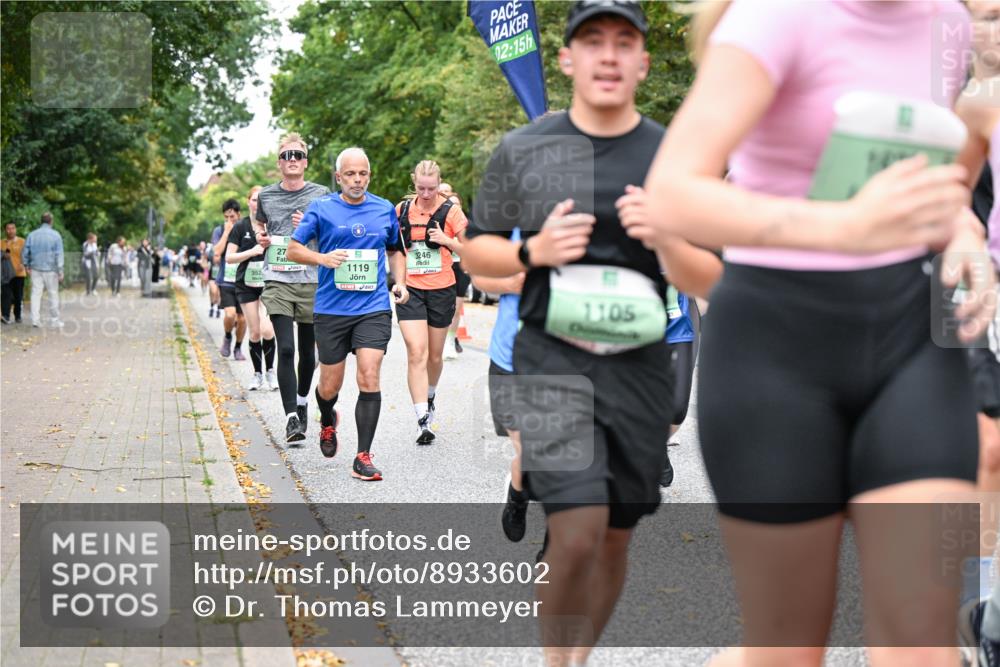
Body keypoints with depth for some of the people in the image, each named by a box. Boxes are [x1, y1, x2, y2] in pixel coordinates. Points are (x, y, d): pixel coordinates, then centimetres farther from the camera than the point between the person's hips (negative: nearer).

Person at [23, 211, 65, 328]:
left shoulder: (32, 235, 3)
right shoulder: (55, 235, -6)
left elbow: (25, 253, 5)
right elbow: (59, 255, -8)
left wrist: (27, 266, 18)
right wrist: (60, 272, -5)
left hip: (36, 269, 2)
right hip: (51, 270, -2)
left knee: (36, 294, 5)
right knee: (53, 294, 5)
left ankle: (35, 319, 0)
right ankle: (55, 320, 9)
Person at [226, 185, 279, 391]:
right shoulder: (240, 227, 0)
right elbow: (229, 257, -3)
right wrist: (252, 251, -16)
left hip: (268, 284, 0)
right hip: (247, 285, 1)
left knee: (266, 329, -15)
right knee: (255, 332, 2)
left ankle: (270, 370, 5)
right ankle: (257, 373, 18)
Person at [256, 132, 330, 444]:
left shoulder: (321, 194, 3)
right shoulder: (266, 196, 9)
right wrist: (261, 240, 3)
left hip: (312, 281, 0)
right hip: (277, 281, 0)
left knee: (307, 351, 10)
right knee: (285, 349, -12)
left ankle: (302, 403, 35)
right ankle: (291, 417, -10)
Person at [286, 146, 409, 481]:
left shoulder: (385, 210, 8)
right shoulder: (321, 209, 1)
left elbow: (395, 250, 23)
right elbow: (293, 249, 2)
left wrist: (400, 282, 7)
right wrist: (321, 258, -17)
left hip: (374, 308, 1)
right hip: (332, 309, 0)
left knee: (369, 377, -14)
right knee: (330, 386, 8)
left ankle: (363, 458, -8)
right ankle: (328, 422, 45)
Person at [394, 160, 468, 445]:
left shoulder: (450, 211, -4)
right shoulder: (402, 209, 2)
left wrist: (446, 240, -19)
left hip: (441, 290, 0)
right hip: (410, 290, 0)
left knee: (434, 355, 13)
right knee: (416, 353, -14)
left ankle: (429, 397, 43)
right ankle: (423, 420, -17)